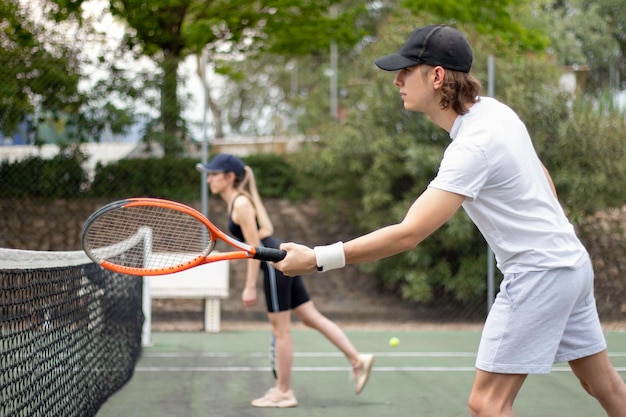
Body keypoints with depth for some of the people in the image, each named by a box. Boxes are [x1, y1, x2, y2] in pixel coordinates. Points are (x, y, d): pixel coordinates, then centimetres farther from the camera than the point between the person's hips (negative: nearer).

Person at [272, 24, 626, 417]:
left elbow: (408, 234, -32)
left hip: (536, 272, -10)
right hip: (570, 260, 10)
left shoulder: (473, 147, -26)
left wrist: (316, 259, -33)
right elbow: (540, 174, 18)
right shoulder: (495, 109, 2)